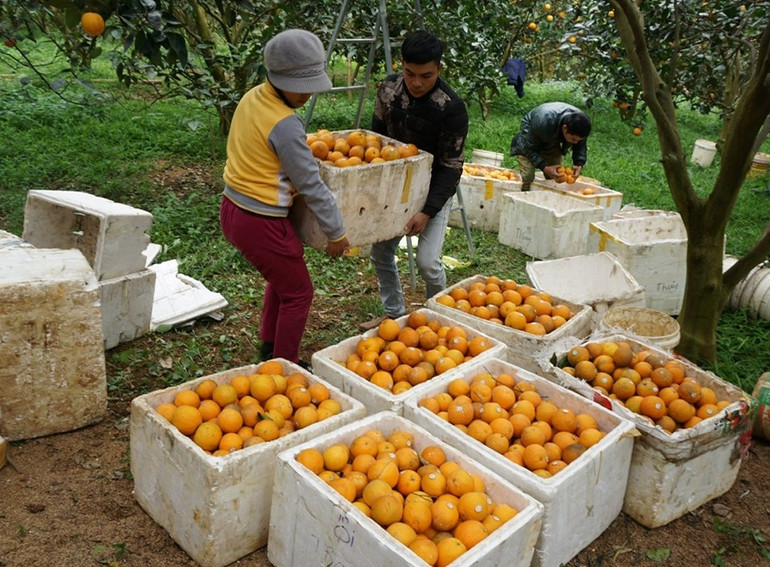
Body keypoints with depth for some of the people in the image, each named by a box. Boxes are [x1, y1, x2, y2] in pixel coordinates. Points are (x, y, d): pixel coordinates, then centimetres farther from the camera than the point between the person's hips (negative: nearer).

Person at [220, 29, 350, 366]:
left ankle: (269, 346, 44)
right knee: (298, 294, 11)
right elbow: (311, 186, -18)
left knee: (282, 277, 29)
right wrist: (336, 233, -8)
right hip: (260, 224, -9)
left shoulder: (252, 97, 2)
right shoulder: (285, 125, -24)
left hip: (233, 211, 9)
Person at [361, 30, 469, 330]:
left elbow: (450, 167, -21)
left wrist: (427, 211, -28)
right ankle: (393, 313, 30)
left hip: (435, 190, -5)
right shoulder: (389, 88, -9)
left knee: (427, 262, -14)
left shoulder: (451, 108, -25)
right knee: (380, 251, 10)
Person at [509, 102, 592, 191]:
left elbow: (580, 146, -8)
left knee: (556, 179, -4)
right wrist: (544, 167, -42)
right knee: (527, 178, -20)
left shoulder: (581, 122, -28)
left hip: (553, 143, 5)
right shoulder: (544, 121, -43)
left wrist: (579, 164, -28)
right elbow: (530, 148, -30)